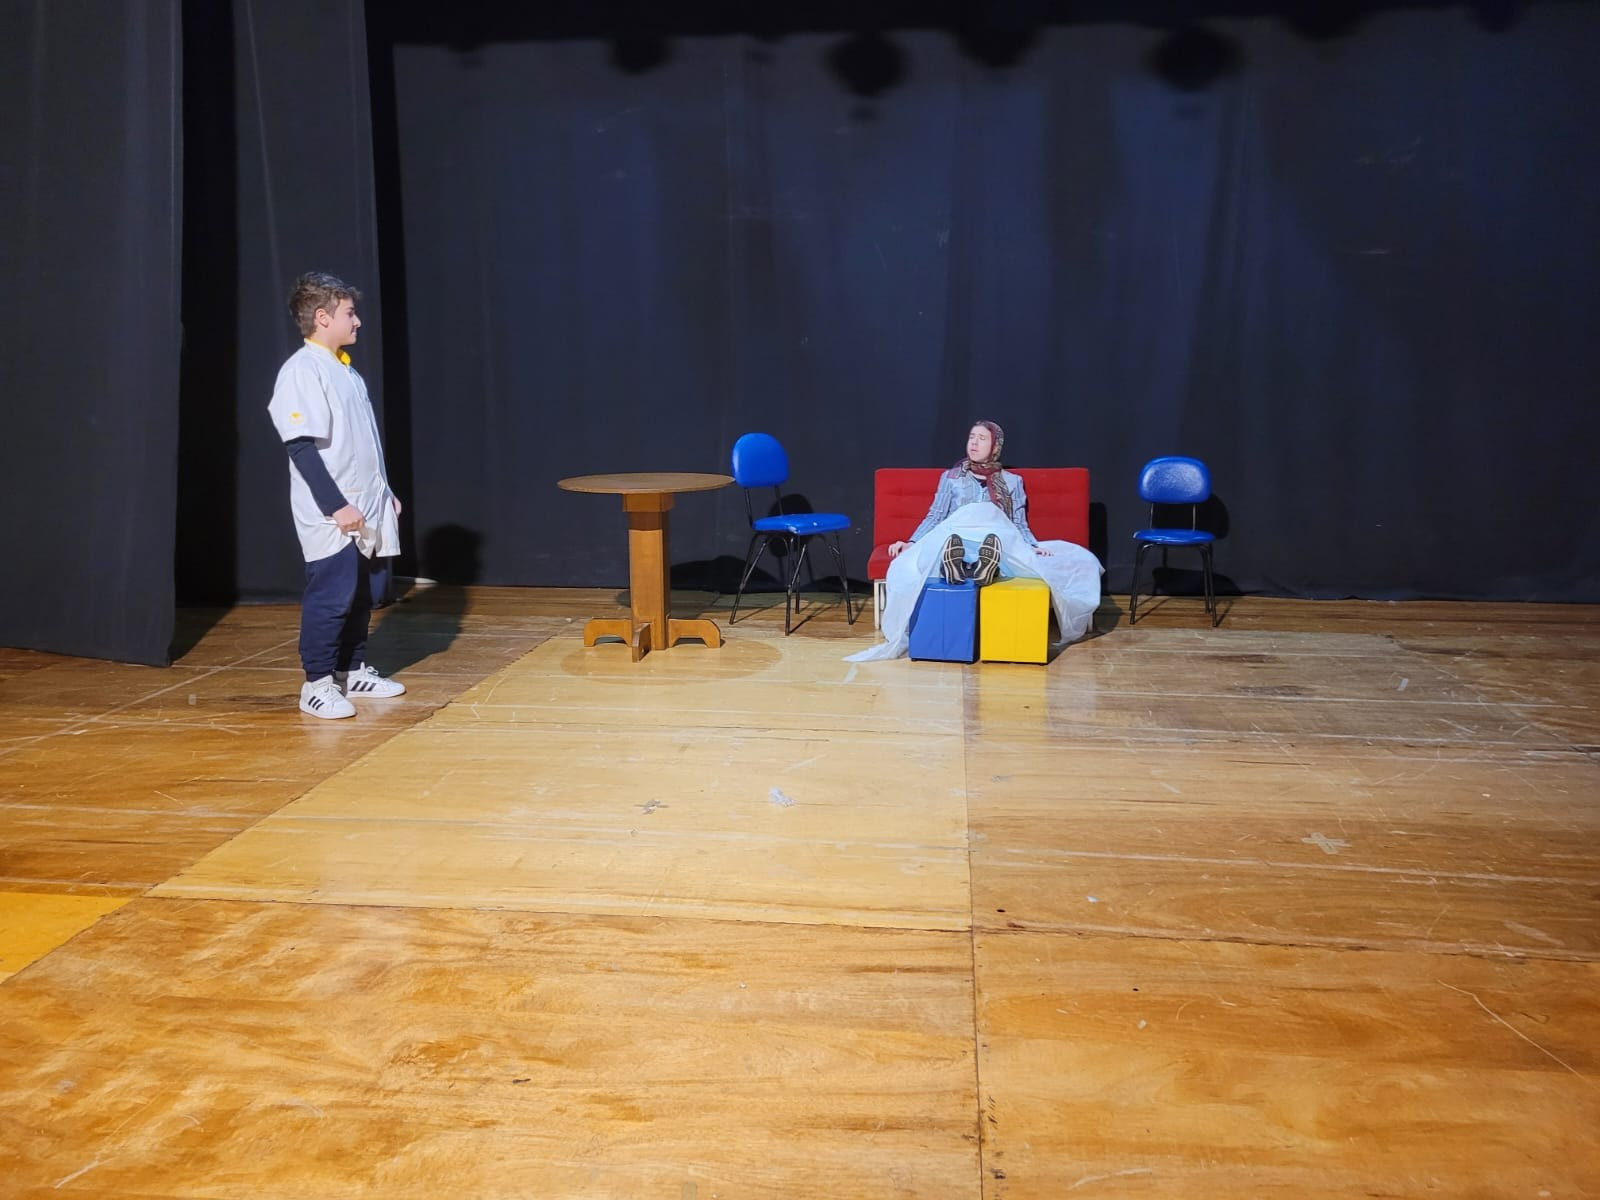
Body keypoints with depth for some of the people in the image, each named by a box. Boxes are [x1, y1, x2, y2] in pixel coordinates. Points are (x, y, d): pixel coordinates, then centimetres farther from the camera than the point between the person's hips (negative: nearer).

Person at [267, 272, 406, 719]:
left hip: (366, 508, 8)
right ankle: (317, 683, 5)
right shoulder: (301, 371, -12)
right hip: (331, 516, -8)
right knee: (331, 595, -5)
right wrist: (336, 505, -21)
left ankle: (353, 670, 25)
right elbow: (301, 447, -18)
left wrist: (385, 493, 19)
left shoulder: (346, 370, 15)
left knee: (366, 591, 12)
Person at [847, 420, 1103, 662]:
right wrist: (911, 543, -2)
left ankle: (986, 567, -68)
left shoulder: (1013, 481, 25)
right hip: (952, 541, 0)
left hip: (1003, 548, 0)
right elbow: (934, 517, 17)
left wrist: (1036, 548, -7)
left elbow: (1020, 526, 16)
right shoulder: (951, 477, 26)